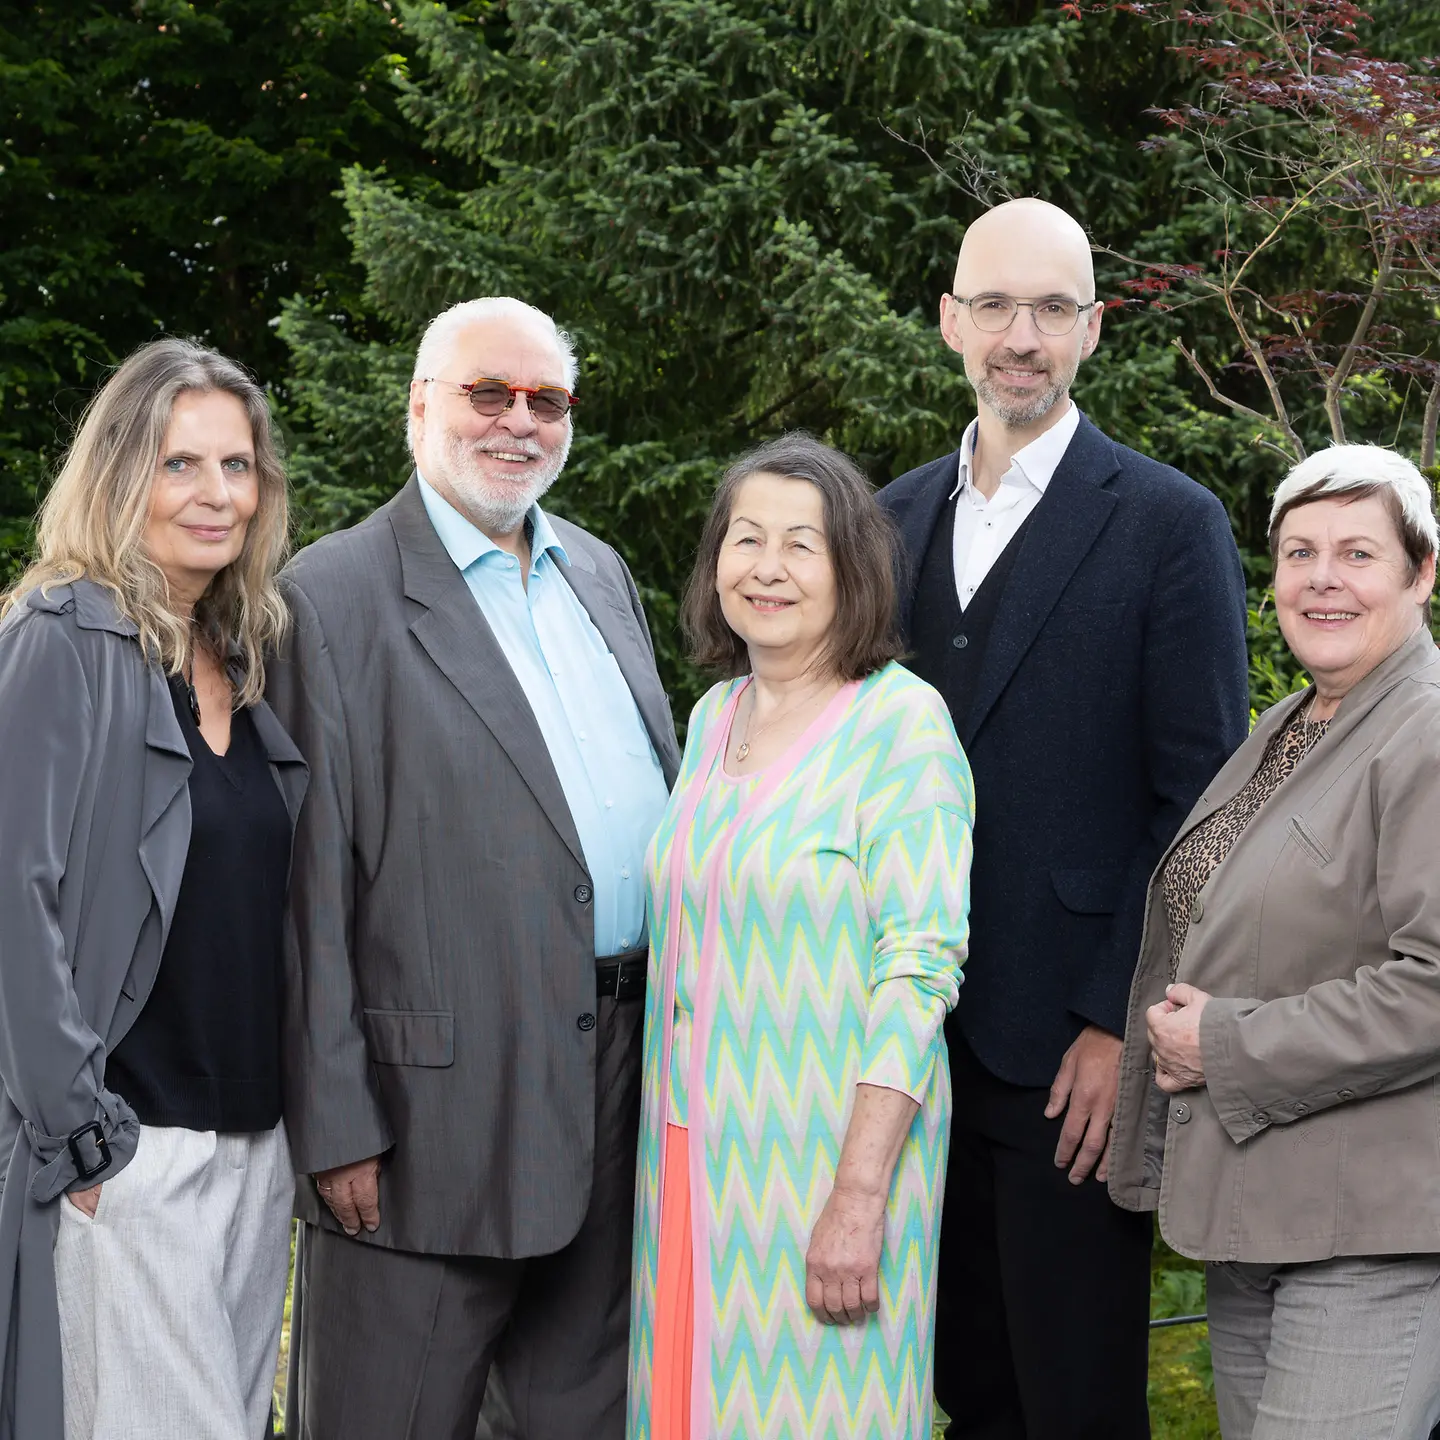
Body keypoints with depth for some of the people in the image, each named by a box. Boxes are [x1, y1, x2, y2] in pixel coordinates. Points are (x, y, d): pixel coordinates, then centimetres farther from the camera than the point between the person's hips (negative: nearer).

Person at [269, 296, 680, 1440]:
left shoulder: (601, 573, 13)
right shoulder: (335, 598, -9)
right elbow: (311, 888, -12)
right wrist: (336, 1126, -14)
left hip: (620, 1089, 7)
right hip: (437, 1113, -6)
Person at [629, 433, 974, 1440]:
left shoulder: (901, 720, -11)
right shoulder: (714, 717, 11)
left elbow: (919, 968, -16)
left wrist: (859, 1195, -21)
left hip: (827, 1153, -6)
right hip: (695, 1149, 6)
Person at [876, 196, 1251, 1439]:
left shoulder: (1171, 525, -5)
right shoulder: (897, 519, 11)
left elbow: (1199, 804, -8)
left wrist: (1121, 1026, -13)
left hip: (1073, 1058, -5)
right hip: (920, 1043, 5)